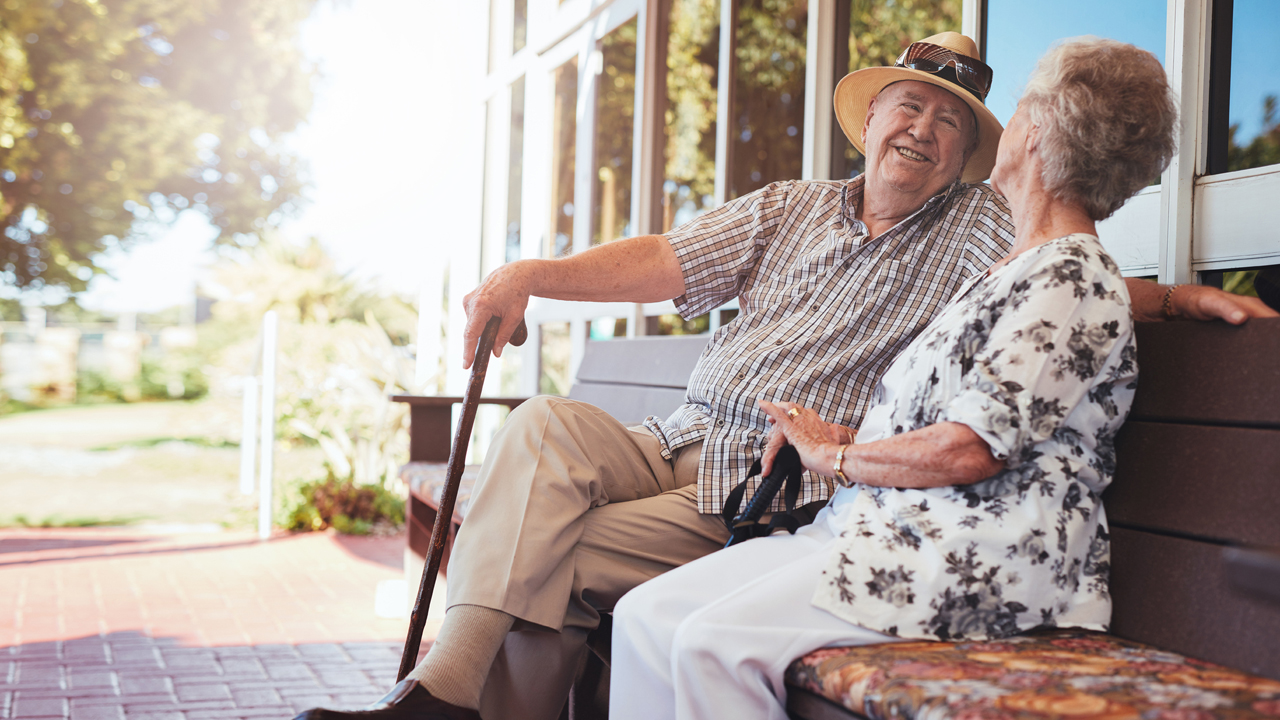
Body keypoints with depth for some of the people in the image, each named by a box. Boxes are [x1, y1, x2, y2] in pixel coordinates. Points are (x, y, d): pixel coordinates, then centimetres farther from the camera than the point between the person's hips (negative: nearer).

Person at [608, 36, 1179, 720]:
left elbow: (967, 449, -17)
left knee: (715, 642, -27)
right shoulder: (1016, 267, 24)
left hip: (968, 560, -9)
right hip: (875, 524, 9)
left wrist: (835, 457, -1)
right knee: (646, 613, -8)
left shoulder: (1068, 273, -8)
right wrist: (821, 436, 8)